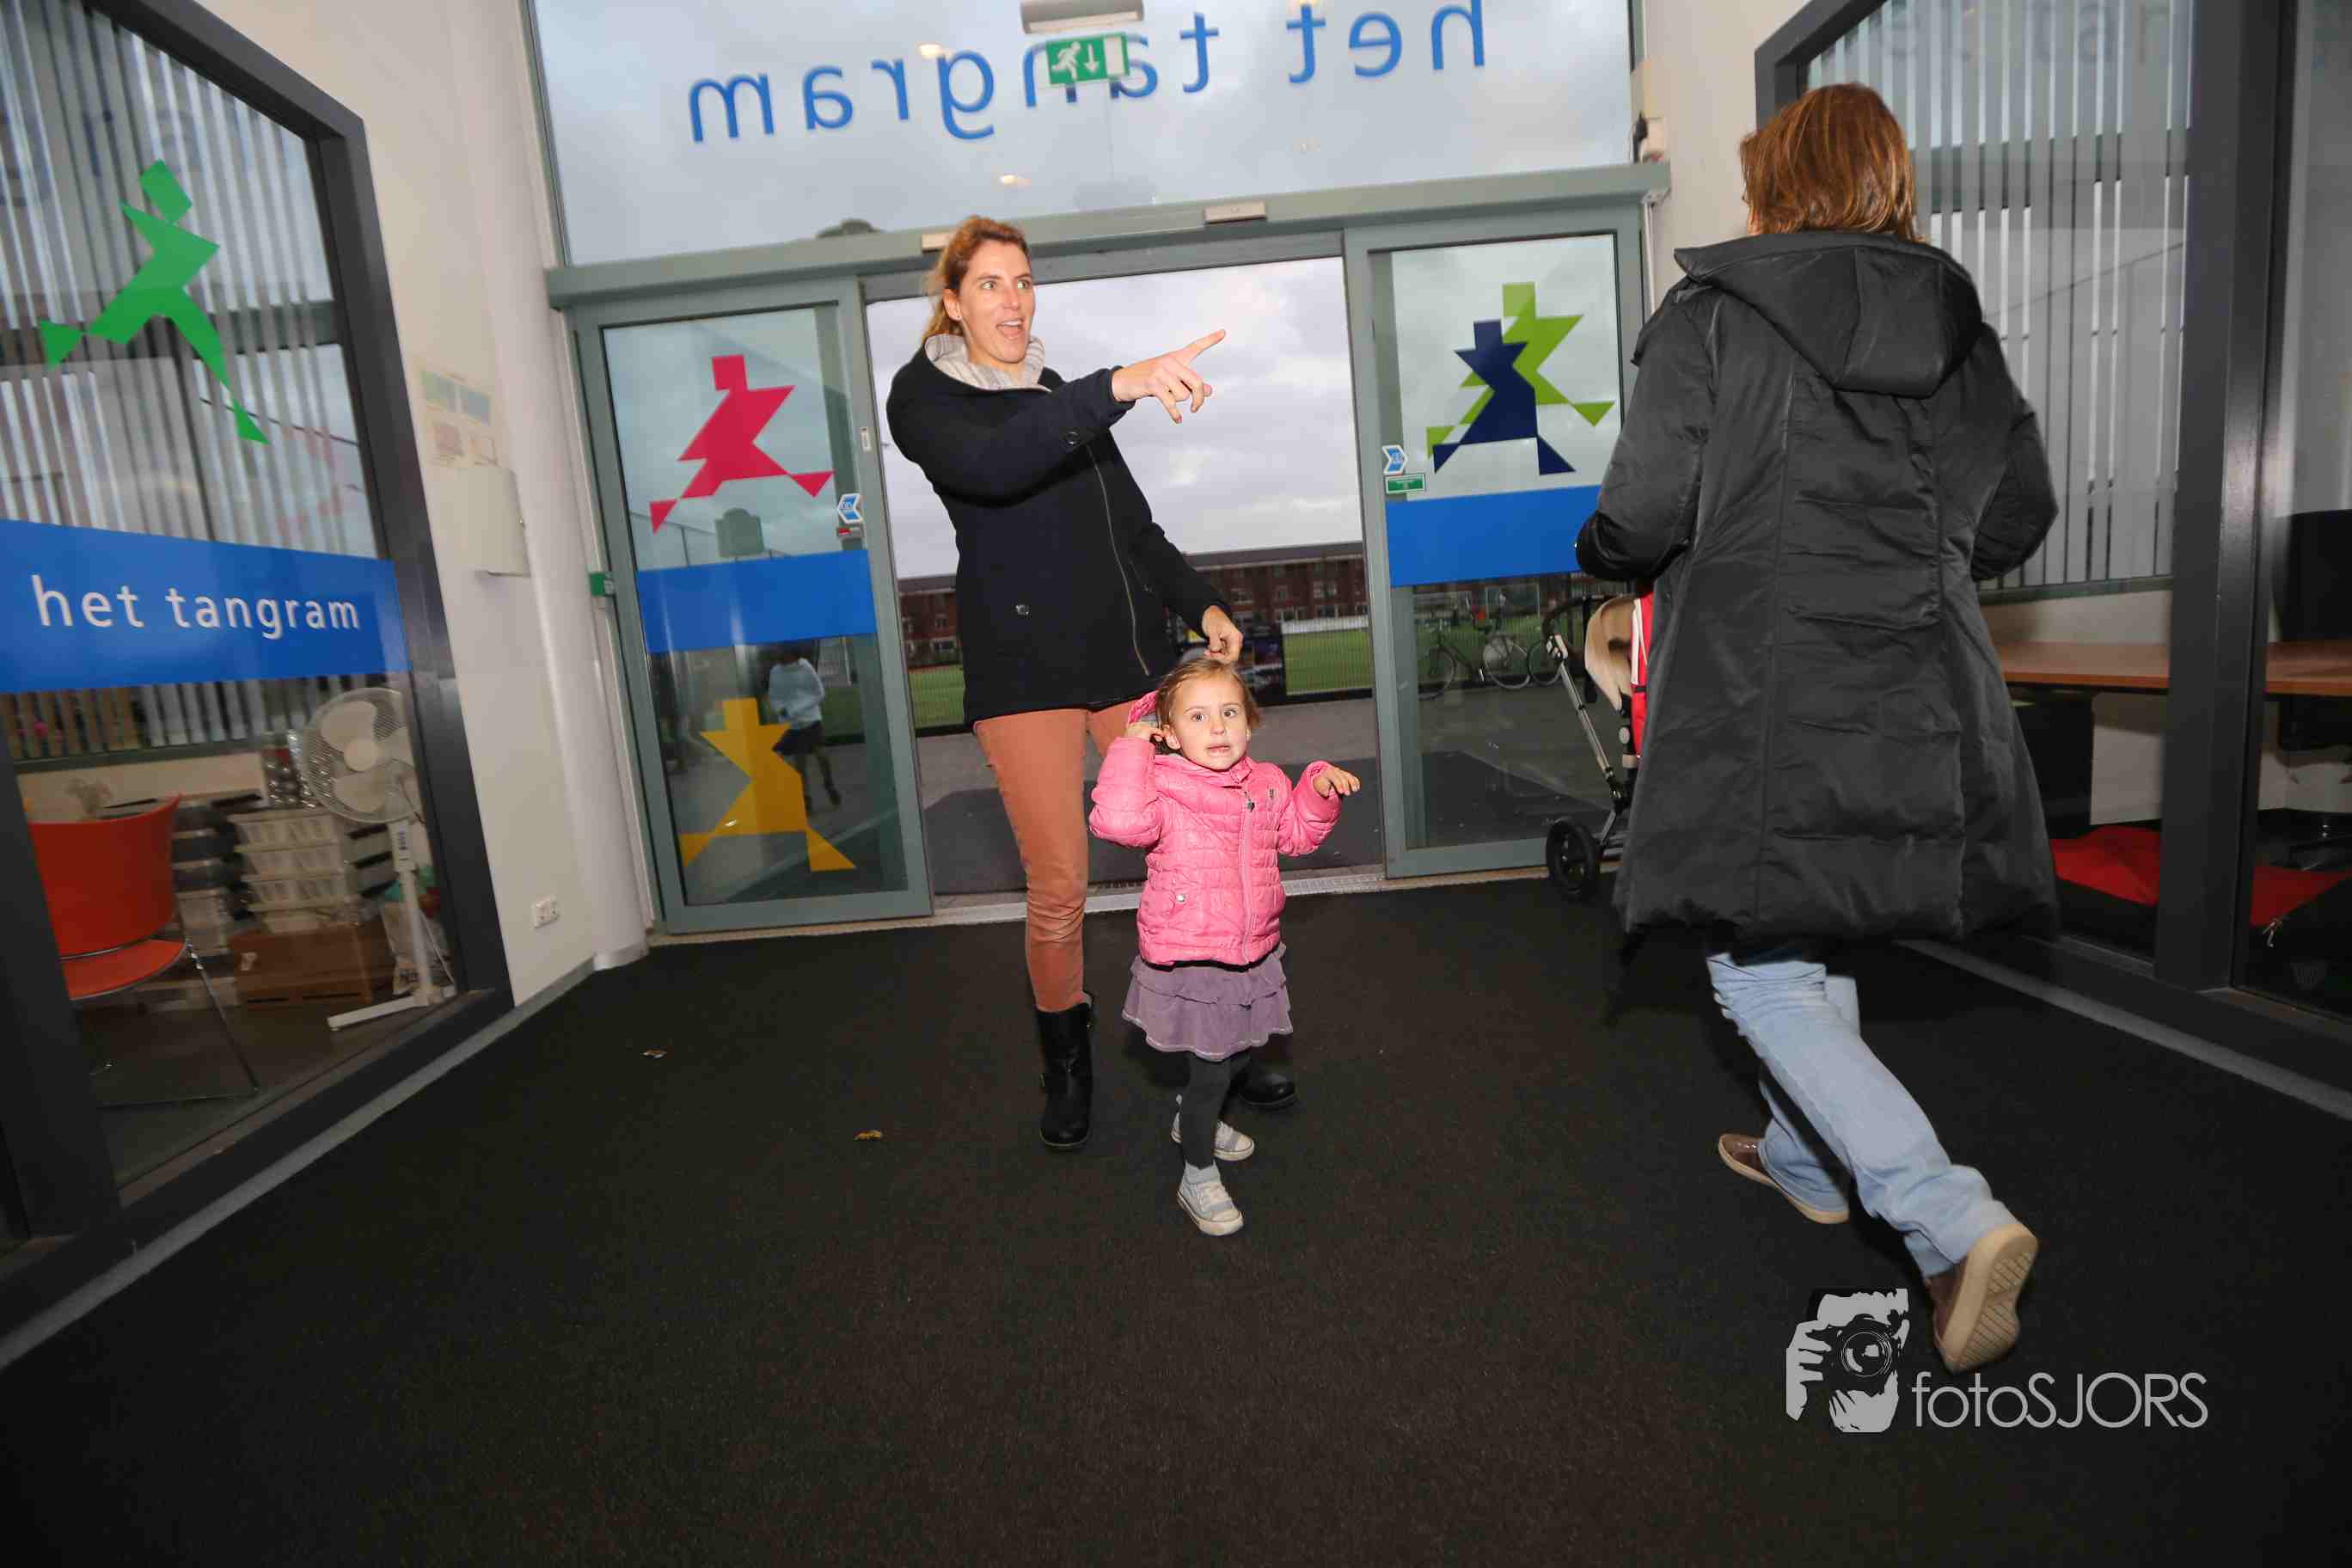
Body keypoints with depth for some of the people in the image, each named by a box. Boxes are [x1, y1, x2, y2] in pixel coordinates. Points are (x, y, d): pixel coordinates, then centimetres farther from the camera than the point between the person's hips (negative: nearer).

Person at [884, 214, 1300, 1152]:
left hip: (1130, 649, 5)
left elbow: (1134, 526, 23)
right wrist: (1119, 387, -31)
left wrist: (1202, 605, 8)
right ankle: (1068, 1069, 21)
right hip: (1024, 663, -4)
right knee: (1058, 891, -4)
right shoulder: (923, 395, 4)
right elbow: (989, 466, -20)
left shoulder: (1063, 397, 22)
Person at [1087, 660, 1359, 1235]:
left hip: (1252, 956, 7)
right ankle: (1198, 1178, 27)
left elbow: (1296, 833, 18)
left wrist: (1319, 788, 2)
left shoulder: (1266, 783, 0)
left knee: (1238, 1054, 25)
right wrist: (1133, 745, -33)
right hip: (1188, 965, -7)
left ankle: (1192, 1118, 55)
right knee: (1212, 1069, 3)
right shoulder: (1162, 790, -20)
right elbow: (1118, 819, -42)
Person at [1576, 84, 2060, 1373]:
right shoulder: (1957, 326, 11)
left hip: (1766, 707, -7)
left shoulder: (1709, 320, -6)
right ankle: (1804, 1158, 39)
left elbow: (1642, 517, -13)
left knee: (1762, 973, 3)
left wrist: (1601, 554, 9)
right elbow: (2017, 516, 13)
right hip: (1918, 709, 7)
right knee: (1817, 942, 22)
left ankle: (1956, 1224, -7)